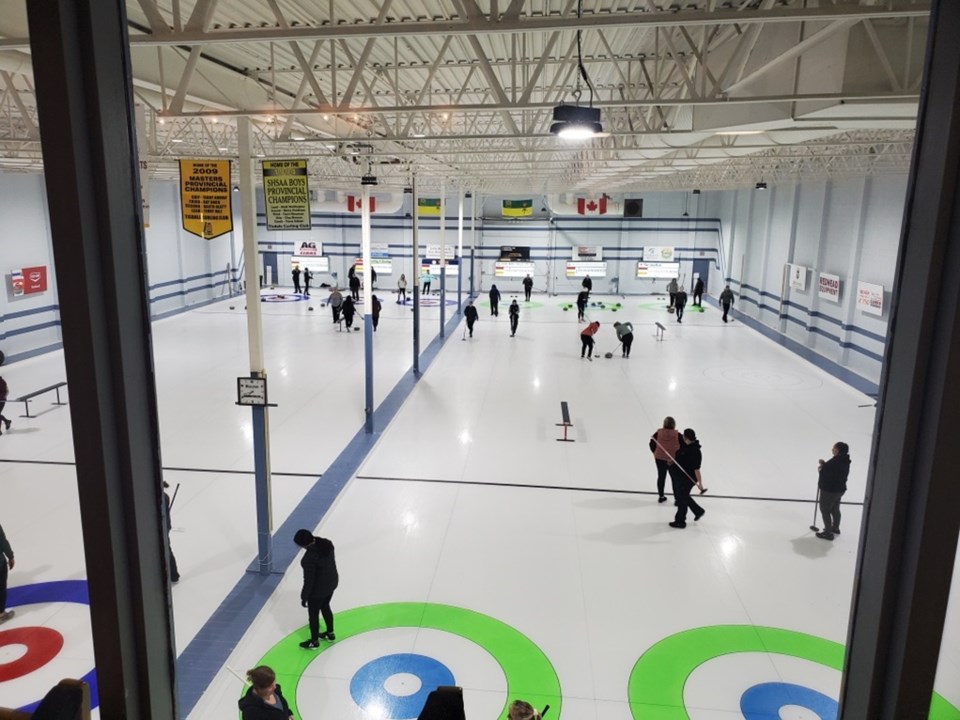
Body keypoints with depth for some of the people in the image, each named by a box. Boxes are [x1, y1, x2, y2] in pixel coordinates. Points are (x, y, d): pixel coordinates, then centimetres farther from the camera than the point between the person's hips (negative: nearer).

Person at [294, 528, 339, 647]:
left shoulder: (309, 557, -34)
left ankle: (314, 642, 38)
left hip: (318, 589, -7)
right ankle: (330, 633, 48)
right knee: (325, 607, 30)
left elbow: (309, 580, -24)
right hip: (332, 582, 7)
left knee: (313, 614, 17)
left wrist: (304, 597, -10)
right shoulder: (326, 543, -12)